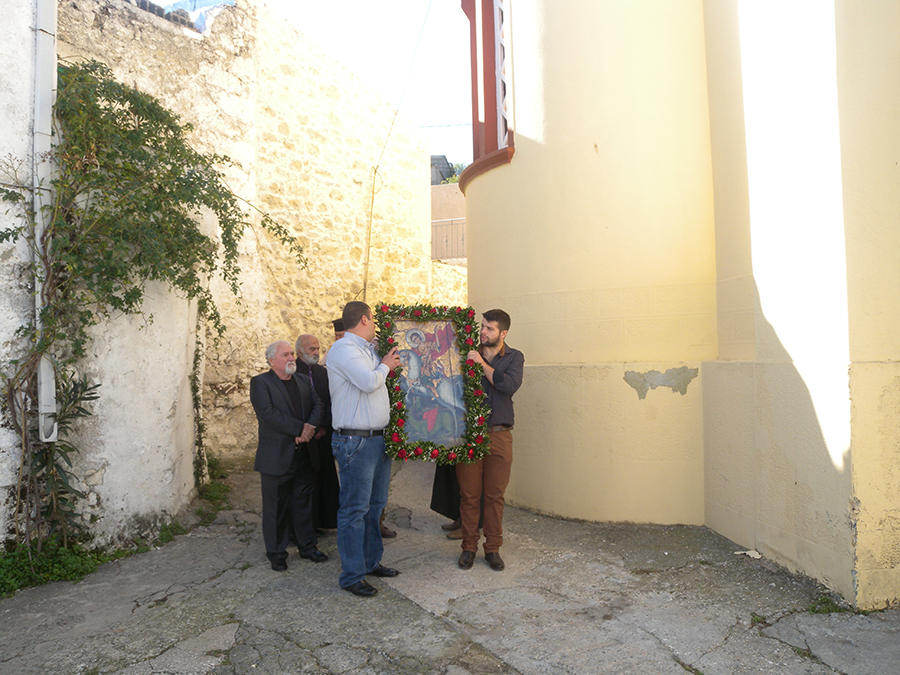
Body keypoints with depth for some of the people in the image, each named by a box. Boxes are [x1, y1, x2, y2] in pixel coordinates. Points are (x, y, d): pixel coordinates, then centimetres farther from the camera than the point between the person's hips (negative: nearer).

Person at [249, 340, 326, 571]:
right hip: (276, 456, -5)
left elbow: (318, 405, 5)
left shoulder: (303, 381, 14)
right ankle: (276, 553, 20)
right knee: (276, 507, 5)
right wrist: (299, 429, -20)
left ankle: (308, 546, 29)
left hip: (304, 455, 5)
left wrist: (310, 427, -15)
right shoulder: (260, 383, -5)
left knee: (304, 502, 15)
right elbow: (268, 413, -18)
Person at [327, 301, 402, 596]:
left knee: (375, 505, 17)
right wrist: (384, 366, -4)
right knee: (355, 509, -2)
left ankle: (371, 562, 30)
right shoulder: (343, 349, -12)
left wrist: (389, 362, 13)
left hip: (379, 438, 9)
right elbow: (369, 382, -22)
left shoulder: (369, 349, 17)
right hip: (355, 442, -9)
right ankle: (352, 575, 8)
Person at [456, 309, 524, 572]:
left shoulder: (514, 357, 4)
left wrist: (482, 364, -12)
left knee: (495, 495, 7)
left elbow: (509, 385, -14)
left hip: (499, 434, 0)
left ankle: (492, 548, 21)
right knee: (469, 494, 5)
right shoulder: (468, 354, 6)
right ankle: (469, 546, 20)